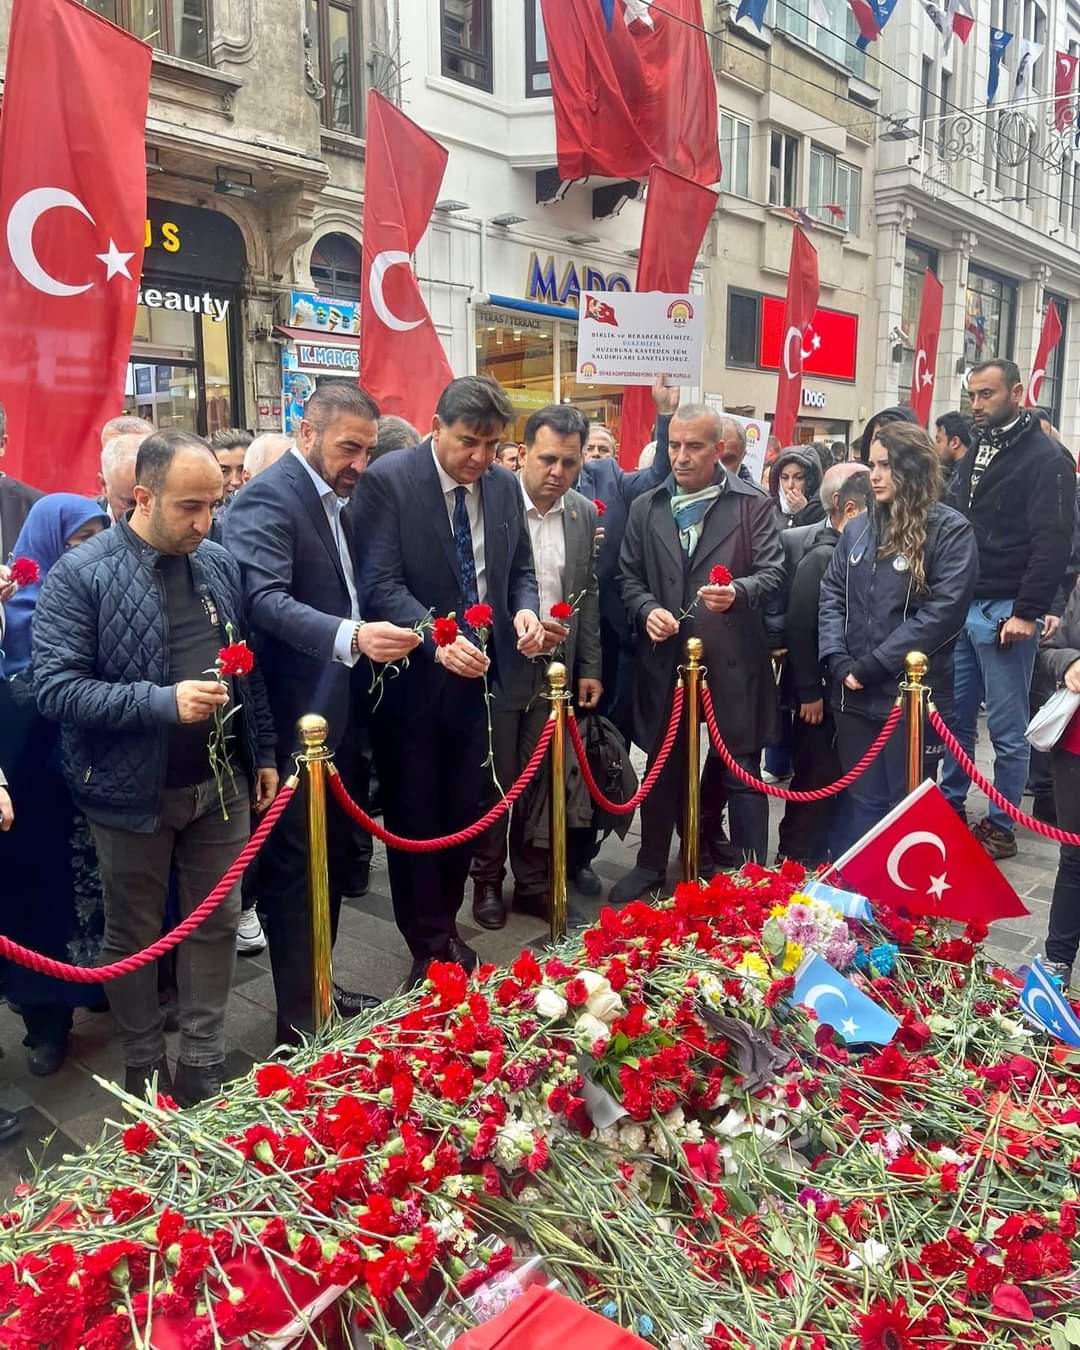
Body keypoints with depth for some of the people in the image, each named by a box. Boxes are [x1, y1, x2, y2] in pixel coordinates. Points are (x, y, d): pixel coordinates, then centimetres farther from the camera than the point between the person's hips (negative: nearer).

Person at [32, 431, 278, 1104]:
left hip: (221, 784, 4)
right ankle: (146, 1071, 33)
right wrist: (163, 702, -27)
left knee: (216, 925, 13)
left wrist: (263, 751, 10)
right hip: (133, 792, -4)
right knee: (133, 936, 14)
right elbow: (57, 687, -18)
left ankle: (205, 1068, 29)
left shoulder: (220, 563, 3)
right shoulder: (80, 574, -13)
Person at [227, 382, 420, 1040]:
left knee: (333, 857, 18)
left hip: (340, 712, 9)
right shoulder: (268, 497, -14)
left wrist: (370, 636, 6)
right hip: (297, 720, -9)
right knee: (295, 867, 2)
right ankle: (297, 1017, 16)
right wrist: (351, 637, -40)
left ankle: (318, 989, 34)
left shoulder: (337, 498, 15)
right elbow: (266, 599, -28)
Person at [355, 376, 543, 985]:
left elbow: (520, 569, 13)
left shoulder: (505, 485, 5)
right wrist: (436, 640, -32)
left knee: (465, 811, 14)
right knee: (415, 815, 8)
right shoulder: (389, 480, -12)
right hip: (415, 677, -5)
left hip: (480, 674, 5)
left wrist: (525, 610, -9)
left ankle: (447, 929, 34)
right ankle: (429, 948, 24)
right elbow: (381, 584, -19)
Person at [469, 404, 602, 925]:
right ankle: (487, 880, 26)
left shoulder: (586, 514, 4)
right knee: (495, 781, 7)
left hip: (556, 671, 4)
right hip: (498, 666, -4)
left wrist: (590, 668, 8)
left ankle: (533, 882, 27)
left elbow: (588, 595, 10)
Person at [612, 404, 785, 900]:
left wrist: (738, 593, -24)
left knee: (741, 772, 5)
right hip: (664, 658, 3)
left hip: (732, 659, -3)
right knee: (662, 768, 15)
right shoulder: (645, 509, 11)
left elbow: (773, 570, -4)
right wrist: (647, 609, -8)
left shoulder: (753, 505, 1)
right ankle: (651, 866, 30)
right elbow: (628, 576, 12)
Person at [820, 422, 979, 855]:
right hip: (854, 695, 5)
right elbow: (831, 597, 8)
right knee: (860, 800, 15)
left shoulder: (951, 531, -7)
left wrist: (870, 667, -16)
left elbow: (942, 612, -15)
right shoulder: (858, 529, 11)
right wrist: (839, 662, -8)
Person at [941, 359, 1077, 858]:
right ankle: (950, 807, 26)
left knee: (1007, 729, 2)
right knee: (956, 717, 13)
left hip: (1004, 612, -7)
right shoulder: (974, 455, 16)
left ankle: (1000, 827, 12)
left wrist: (1028, 612, -18)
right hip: (960, 607, 7)